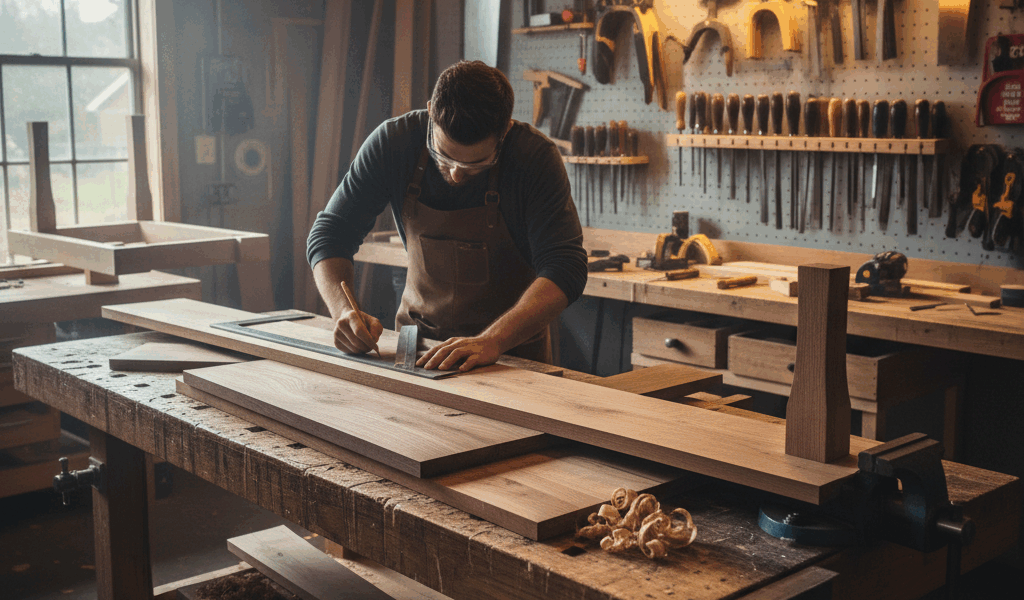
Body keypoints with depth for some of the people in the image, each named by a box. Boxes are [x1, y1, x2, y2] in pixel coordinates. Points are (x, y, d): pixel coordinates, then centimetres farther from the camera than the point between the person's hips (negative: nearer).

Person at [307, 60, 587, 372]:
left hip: (514, 342, -2)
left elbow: (565, 268, -25)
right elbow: (330, 233, -6)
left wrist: (491, 341, -39)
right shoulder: (392, 142, -13)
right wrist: (343, 310, -25)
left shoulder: (535, 156, -20)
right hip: (419, 331, 2)